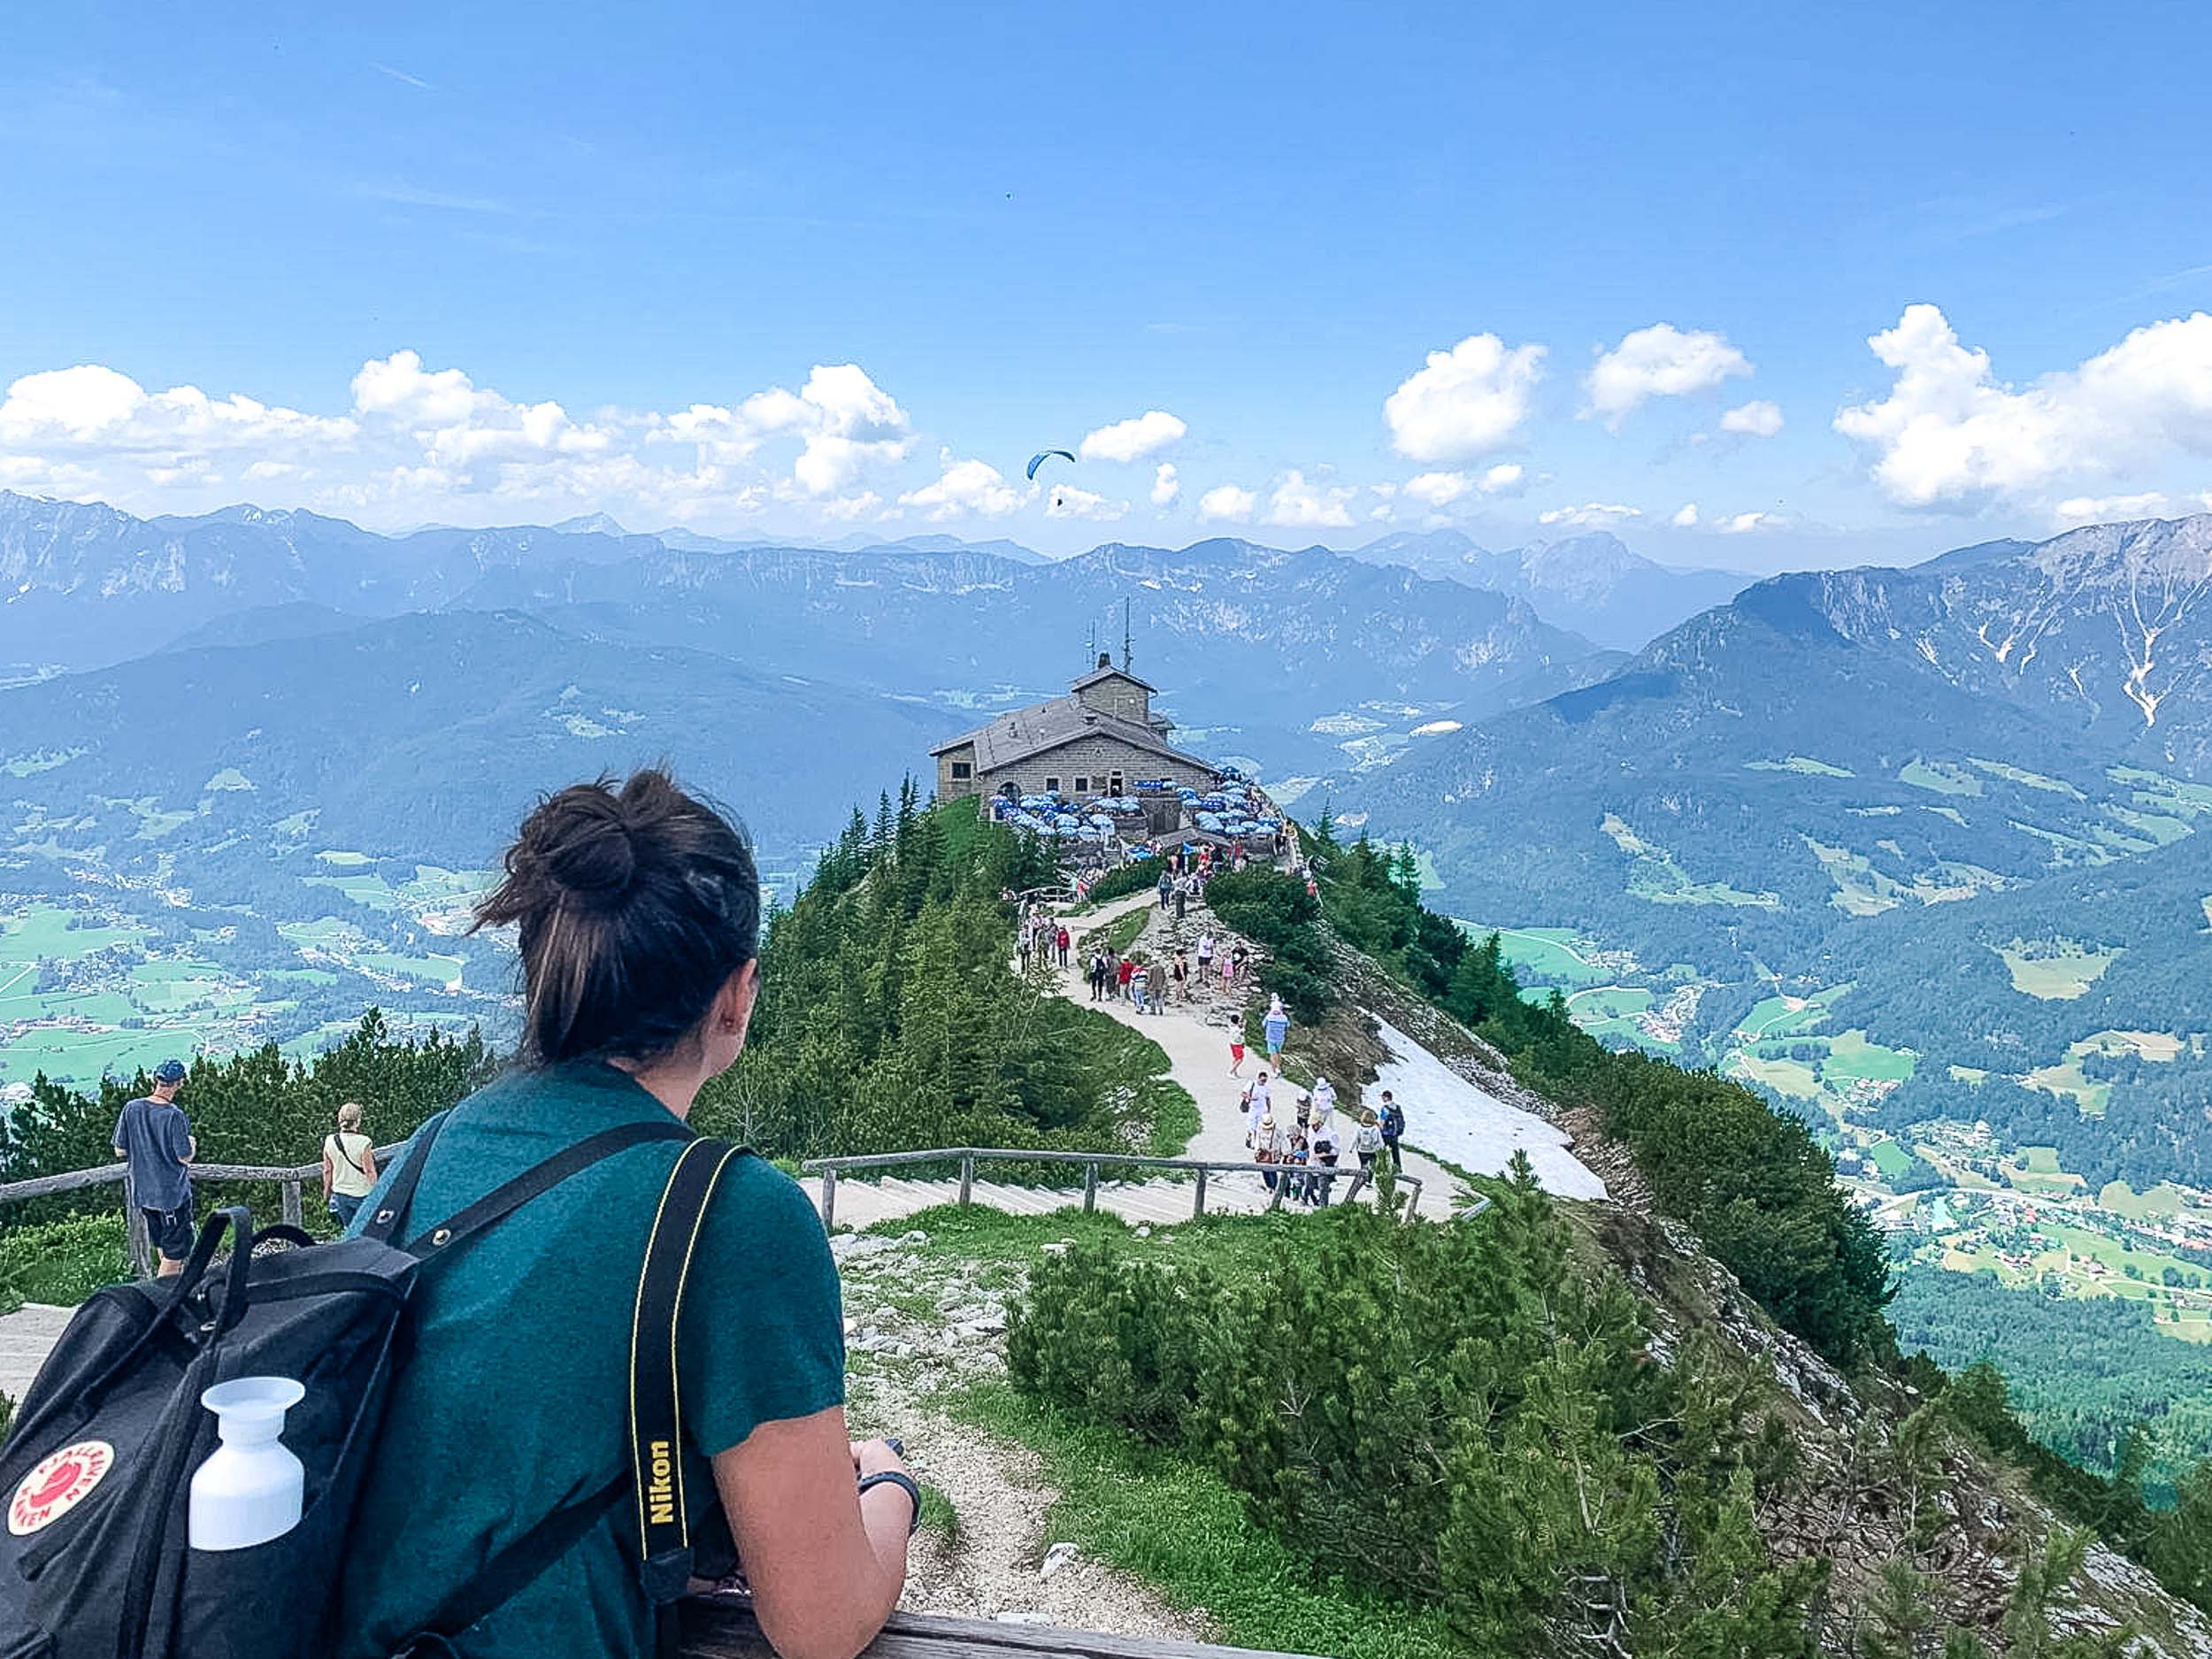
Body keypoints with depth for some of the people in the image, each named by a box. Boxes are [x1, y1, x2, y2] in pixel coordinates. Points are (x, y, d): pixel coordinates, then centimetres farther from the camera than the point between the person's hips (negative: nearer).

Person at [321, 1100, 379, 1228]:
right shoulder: (363, 1143, -21)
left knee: (348, 1228, 18)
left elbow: (327, 1171, 3)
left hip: (340, 1194, 4)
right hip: (362, 1194, -4)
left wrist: (326, 1193, 16)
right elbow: (370, 1172, -15)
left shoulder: (329, 1142, -7)